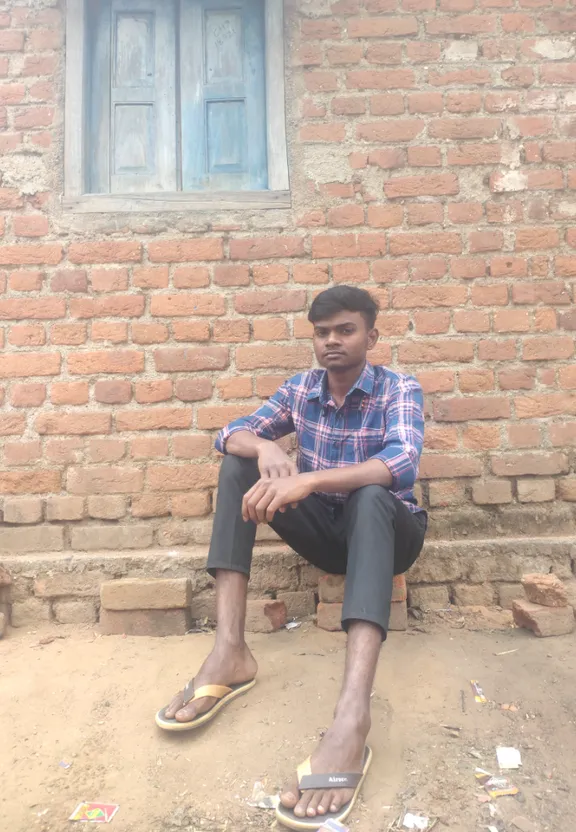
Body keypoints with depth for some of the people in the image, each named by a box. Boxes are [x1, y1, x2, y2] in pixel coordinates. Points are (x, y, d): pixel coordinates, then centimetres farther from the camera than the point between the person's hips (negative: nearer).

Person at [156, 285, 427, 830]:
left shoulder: (400, 390, -11)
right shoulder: (300, 389, 2)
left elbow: (403, 464, -31)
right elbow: (232, 433, -3)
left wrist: (309, 479, -44)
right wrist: (264, 447, -28)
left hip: (386, 530, -4)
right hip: (325, 531, 4)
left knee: (369, 496, -38)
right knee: (238, 464, -16)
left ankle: (352, 718, -54)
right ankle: (229, 651, -27)